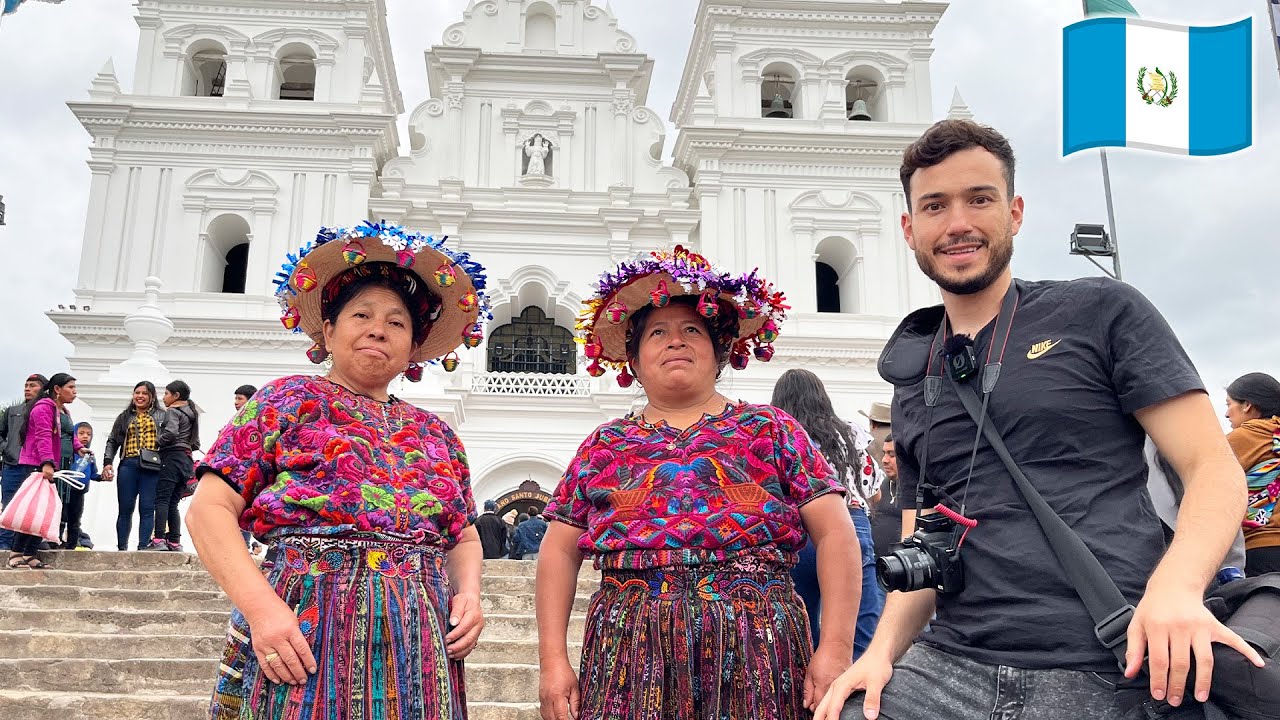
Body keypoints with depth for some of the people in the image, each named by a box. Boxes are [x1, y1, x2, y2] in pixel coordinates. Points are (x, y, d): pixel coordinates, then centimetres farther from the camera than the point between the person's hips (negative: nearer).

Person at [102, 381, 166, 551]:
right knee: (125, 509, 2)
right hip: (128, 465, 2)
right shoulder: (124, 417, 20)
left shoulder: (161, 416, 13)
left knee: (147, 509, -6)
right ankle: (121, 548, 8)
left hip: (152, 467, -2)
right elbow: (112, 441, 19)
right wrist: (107, 462, 4)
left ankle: (143, 547, -6)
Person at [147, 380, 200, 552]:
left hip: (172, 457, -8)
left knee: (162, 500, -12)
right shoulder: (191, 413, 24)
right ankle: (175, 542, 3)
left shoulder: (172, 411, -2)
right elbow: (196, 443, 24)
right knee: (173, 503, 8)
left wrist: (156, 442, -6)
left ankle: (159, 539, -21)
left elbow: (171, 432, -20)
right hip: (186, 460, 8)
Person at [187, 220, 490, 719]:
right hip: (306, 634, -3)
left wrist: (469, 592, -2)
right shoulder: (289, 401, 5)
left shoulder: (435, 433, 16)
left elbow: (464, 537, 19)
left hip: (420, 645, 4)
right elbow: (209, 509, -3)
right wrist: (260, 605, -15)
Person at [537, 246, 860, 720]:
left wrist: (836, 648, -8)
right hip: (631, 656, 1)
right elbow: (558, 553, 12)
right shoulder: (604, 446, 13)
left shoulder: (771, 430, 8)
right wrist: (553, 659, 2)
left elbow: (837, 536, 2)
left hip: (754, 652, -1)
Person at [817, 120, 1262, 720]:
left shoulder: (1102, 312, 2)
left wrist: (1176, 585, -22)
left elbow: (1214, 469, -3)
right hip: (950, 668, 4)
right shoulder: (913, 383, 14)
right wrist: (884, 649, -2)